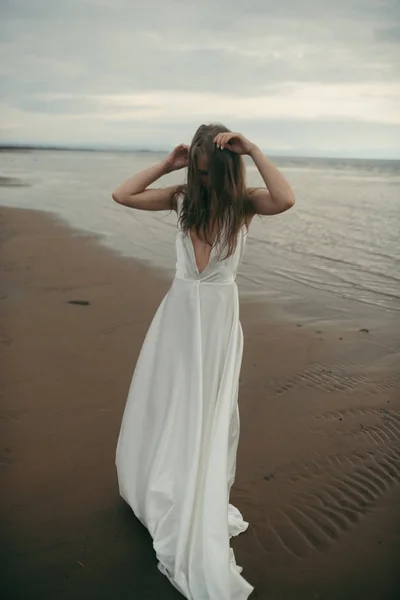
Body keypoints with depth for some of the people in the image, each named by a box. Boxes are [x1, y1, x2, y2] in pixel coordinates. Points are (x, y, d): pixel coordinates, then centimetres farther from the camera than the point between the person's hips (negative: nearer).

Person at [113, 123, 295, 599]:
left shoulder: (244, 203, -9)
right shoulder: (183, 198, -2)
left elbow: (285, 200, -30)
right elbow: (122, 195, -5)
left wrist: (253, 149, -24)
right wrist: (168, 164, -7)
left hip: (219, 315, -2)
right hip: (179, 311, 3)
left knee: (207, 411, 9)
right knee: (164, 401, 15)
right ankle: (160, 484, 42)